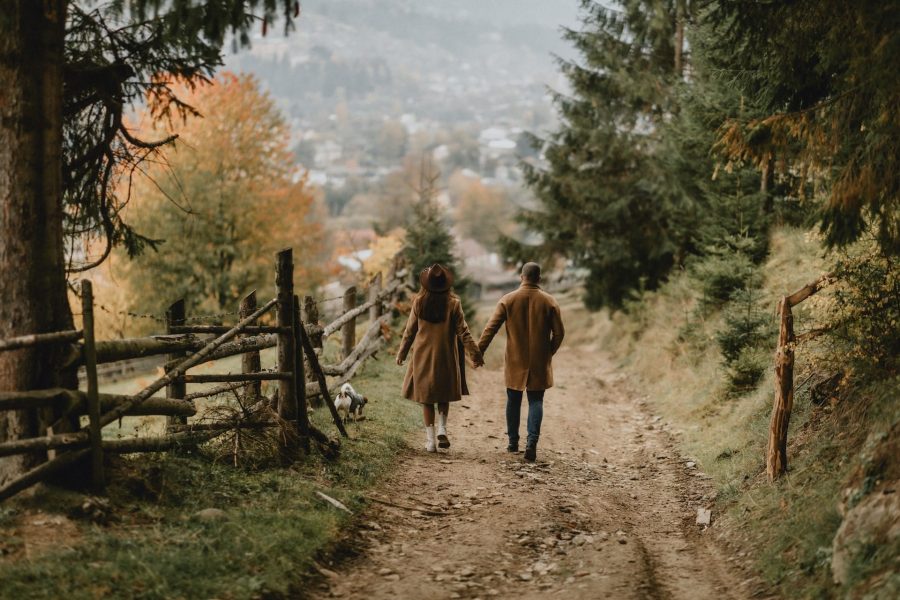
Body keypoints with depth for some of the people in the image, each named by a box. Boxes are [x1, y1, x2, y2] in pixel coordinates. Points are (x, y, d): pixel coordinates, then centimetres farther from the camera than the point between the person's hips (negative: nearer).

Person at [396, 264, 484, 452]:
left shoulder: (419, 302, -6)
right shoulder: (453, 303, -9)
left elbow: (409, 331, 0)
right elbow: (463, 331, -8)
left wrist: (401, 353, 12)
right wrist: (475, 354, -2)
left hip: (423, 356, 0)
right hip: (446, 357, 0)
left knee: (426, 397, 9)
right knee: (444, 396, 18)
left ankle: (430, 439, 5)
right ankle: (442, 428, -2)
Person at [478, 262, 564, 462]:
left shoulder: (508, 300, -5)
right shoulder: (549, 301, -4)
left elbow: (491, 328, -7)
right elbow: (559, 332, -2)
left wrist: (479, 351, -1)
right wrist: (549, 352, 14)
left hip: (515, 362, 0)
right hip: (540, 363, 0)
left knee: (514, 400, 13)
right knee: (536, 401, 4)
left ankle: (513, 442, 20)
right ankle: (532, 441, -12)